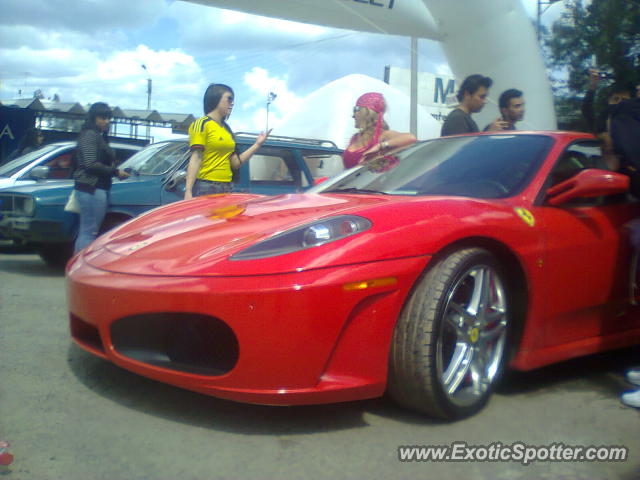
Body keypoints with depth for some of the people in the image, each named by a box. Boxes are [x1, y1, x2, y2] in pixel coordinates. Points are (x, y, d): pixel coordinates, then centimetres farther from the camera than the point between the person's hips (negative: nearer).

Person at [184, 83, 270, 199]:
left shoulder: (227, 129, 19)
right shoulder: (202, 124, -2)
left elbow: (236, 163, 14)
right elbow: (196, 159, -11)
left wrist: (257, 144, 11)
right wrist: (188, 191, -21)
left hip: (227, 188, 7)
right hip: (206, 188, -7)